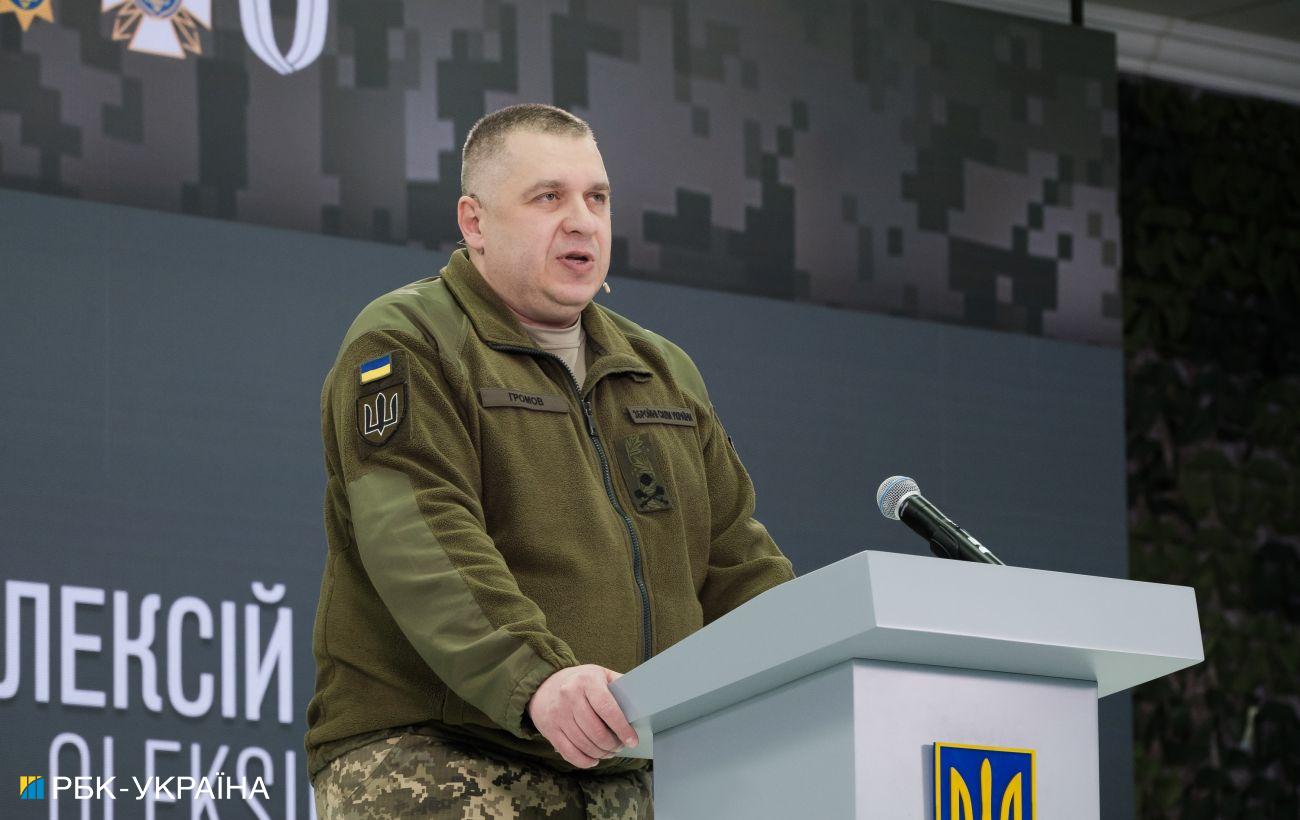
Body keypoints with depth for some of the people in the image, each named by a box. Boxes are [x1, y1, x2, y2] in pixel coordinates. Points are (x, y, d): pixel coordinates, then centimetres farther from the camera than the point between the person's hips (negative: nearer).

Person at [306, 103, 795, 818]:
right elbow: (423, 544, -14)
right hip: (431, 752, -6)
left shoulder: (663, 373, 25)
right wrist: (536, 676, -30)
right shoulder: (406, 345, 2)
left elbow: (735, 560, 24)